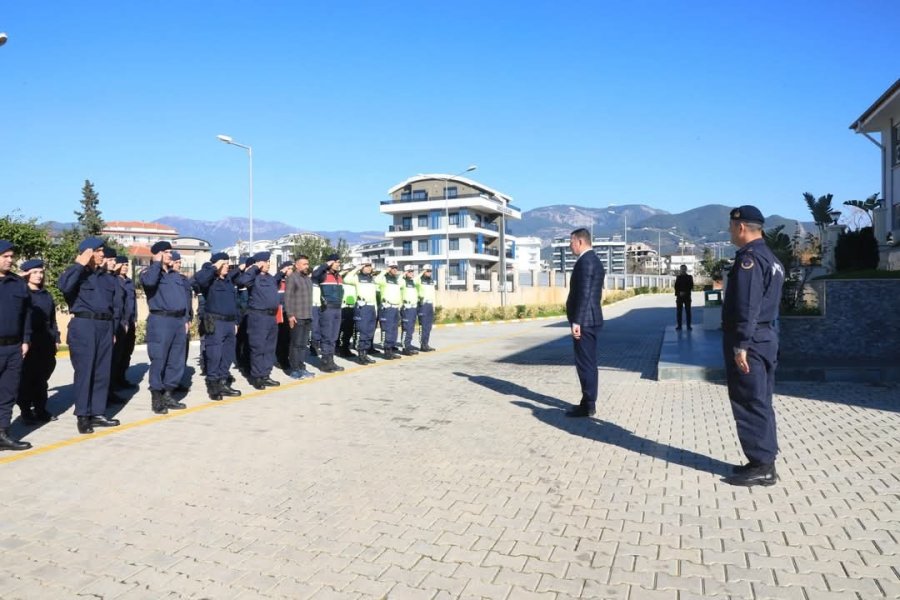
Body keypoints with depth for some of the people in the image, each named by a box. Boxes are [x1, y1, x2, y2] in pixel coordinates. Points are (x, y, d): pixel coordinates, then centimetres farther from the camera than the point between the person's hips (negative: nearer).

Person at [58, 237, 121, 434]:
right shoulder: (77, 274, 0)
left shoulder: (108, 278, 17)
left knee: (103, 371, 7)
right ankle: (82, 415, 2)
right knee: (84, 371, -4)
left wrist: (113, 328, 14)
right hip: (84, 326, -6)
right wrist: (79, 265, -14)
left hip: (105, 326, 6)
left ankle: (97, 413, 14)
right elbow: (64, 285, -23)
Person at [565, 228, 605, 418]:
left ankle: (588, 406, 2)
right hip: (591, 319, 11)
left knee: (585, 364, -4)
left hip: (584, 320, -11)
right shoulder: (594, 260, 17)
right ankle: (588, 403, 20)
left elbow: (584, 293, -22)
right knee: (588, 363, 13)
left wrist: (576, 321, -22)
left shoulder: (585, 261, -15)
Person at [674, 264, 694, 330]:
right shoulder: (678, 277, 11)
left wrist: (685, 292, -11)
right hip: (679, 296, 1)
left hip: (687, 296, -1)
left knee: (688, 311, -1)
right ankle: (679, 325, 3)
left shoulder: (689, 277, 8)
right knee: (679, 311, -1)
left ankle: (689, 325, 2)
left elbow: (691, 286, 1)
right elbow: (676, 287, 3)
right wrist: (679, 293, -13)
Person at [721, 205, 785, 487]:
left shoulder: (749, 258, -15)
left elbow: (747, 307, -22)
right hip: (766, 337, 10)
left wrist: (741, 344, -23)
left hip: (750, 341, -10)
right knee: (760, 403, 15)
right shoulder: (770, 258, 17)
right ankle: (764, 461, 23)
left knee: (750, 404, -3)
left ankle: (762, 467, 3)